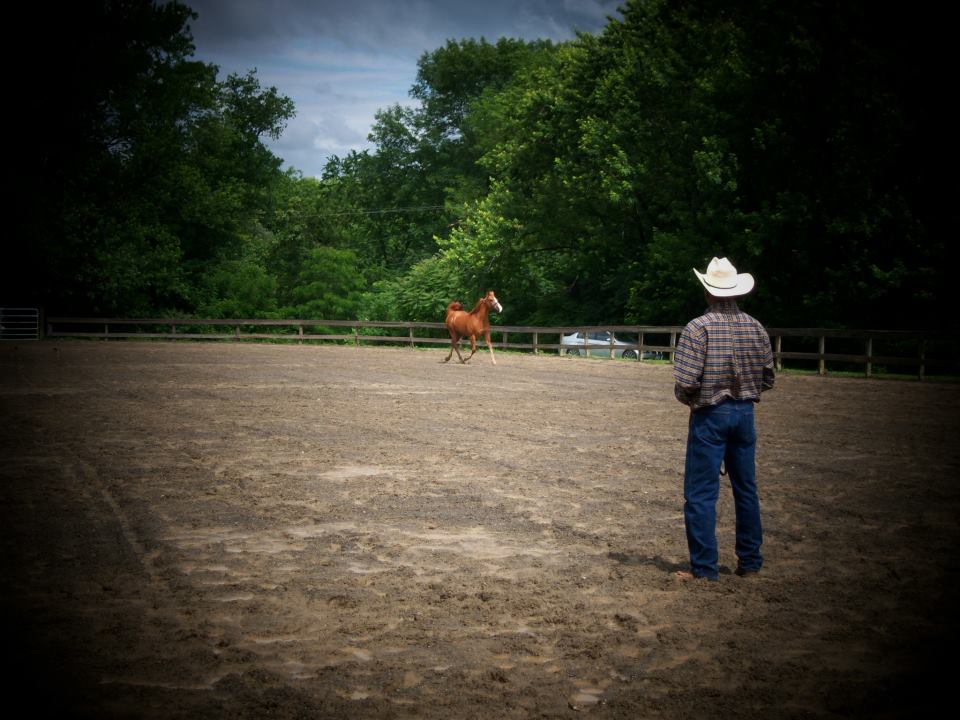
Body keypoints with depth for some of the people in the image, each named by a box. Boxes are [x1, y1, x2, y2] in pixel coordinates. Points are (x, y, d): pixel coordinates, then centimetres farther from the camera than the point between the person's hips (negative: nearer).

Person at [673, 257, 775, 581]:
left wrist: (688, 399, 1)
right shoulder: (756, 328, 2)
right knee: (746, 488, 16)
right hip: (745, 412, 5)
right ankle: (750, 561, 24)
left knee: (701, 493, 2)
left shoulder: (698, 328, -15)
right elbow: (767, 378, 6)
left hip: (710, 416, -5)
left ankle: (704, 568, 4)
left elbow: (685, 383, -19)